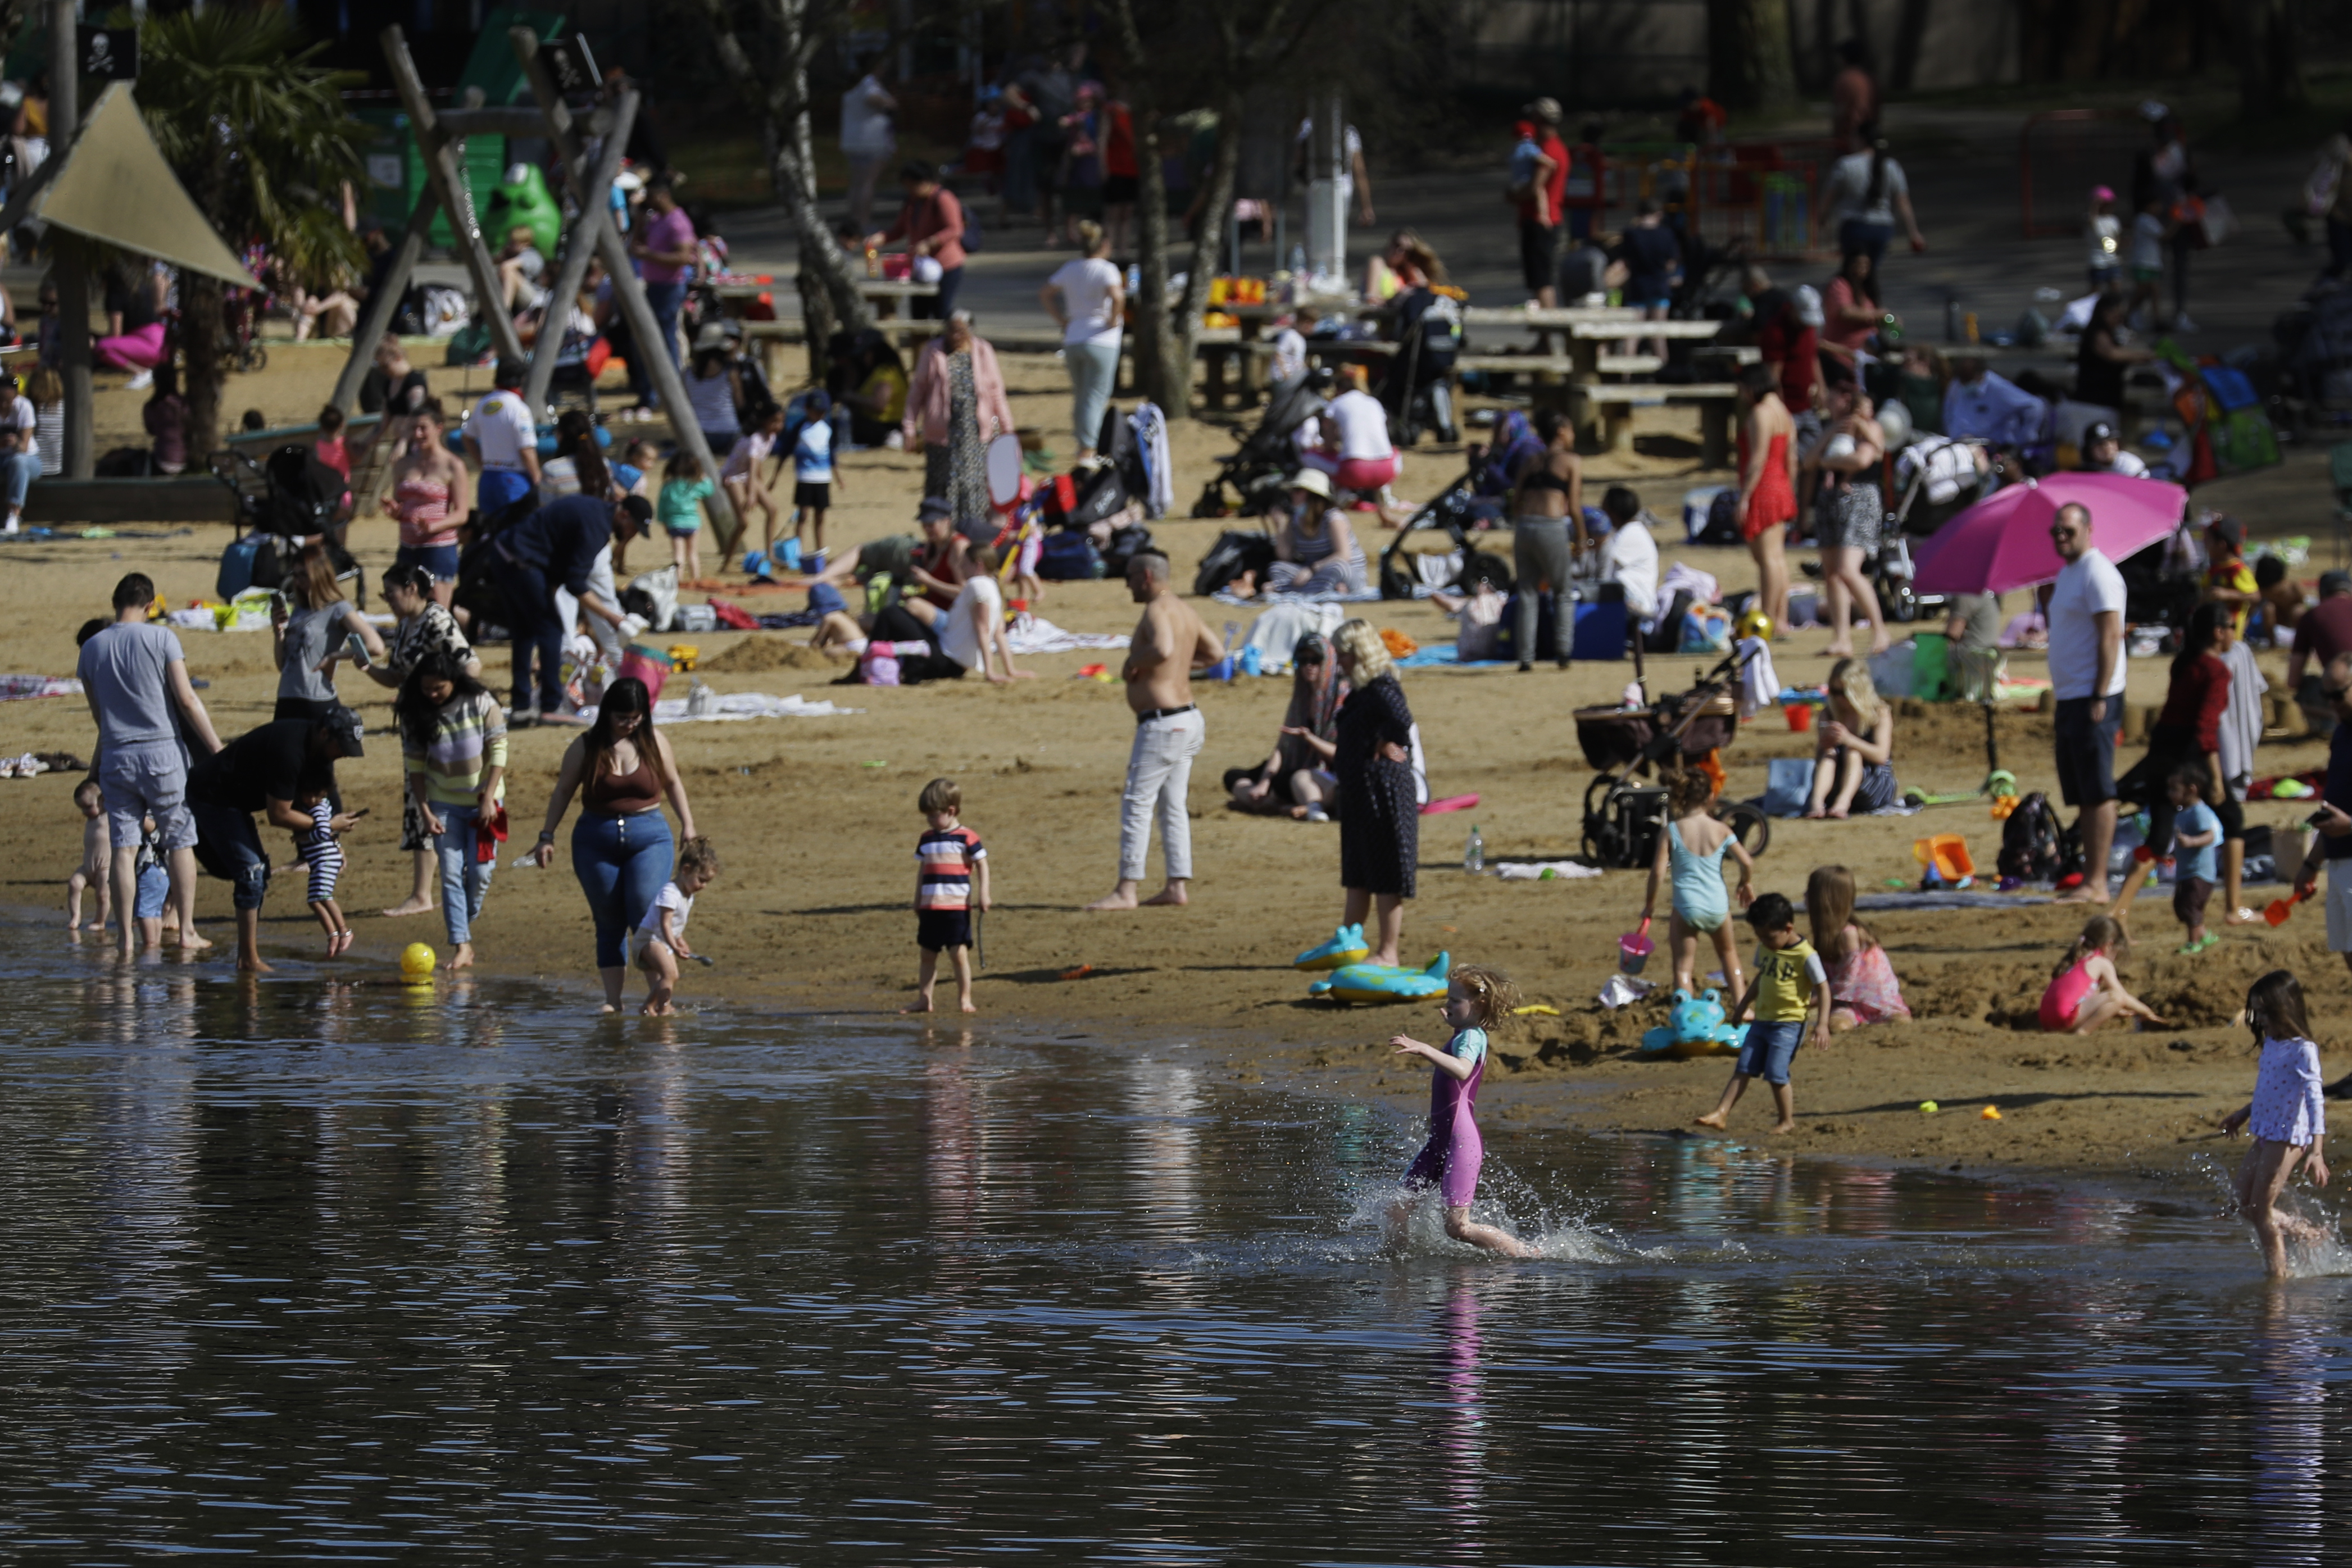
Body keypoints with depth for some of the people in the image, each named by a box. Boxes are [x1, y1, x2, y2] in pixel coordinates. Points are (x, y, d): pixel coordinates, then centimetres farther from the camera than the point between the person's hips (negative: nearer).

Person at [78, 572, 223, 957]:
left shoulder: (92, 648, 4)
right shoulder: (160, 638, -6)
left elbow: (98, 713, 13)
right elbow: (186, 699, -10)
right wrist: (217, 748, -5)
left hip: (116, 756, 3)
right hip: (163, 751, -2)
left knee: (122, 848, 2)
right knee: (180, 842, 8)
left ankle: (125, 938, -1)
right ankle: (186, 930, 8)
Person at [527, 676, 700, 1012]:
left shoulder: (654, 742, 2)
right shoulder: (585, 748, 0)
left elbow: (673, 782, 15)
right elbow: (563, 791, 7)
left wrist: (687, 825, 14)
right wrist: (547, 836, 4)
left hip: (648, 836, -1)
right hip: (596, 841, 1)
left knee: (646, 915, -14)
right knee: (609, 924, 4)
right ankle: (612, 1000, 7)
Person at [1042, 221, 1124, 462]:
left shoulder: (1070, 269, 8)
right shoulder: (1105, 270, -10)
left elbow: (1045, 294, 13)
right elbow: (1116, 296, -27)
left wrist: (1062, 320, 12)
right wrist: (1114, 320, -12)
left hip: (1072, 340, 5)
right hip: (1100, 341, -5)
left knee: (1080, 395, 16)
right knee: (1095, 397, -2)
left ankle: (1082, 444, 21)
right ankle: (1087, 448, -6)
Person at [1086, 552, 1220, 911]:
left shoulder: (1157, 611, -16)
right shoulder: (1183, 610, 14)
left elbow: (1163, 649, -36)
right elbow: (1215, 651, 25)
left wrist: (1134, 663, -18)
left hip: (1162, 724, -10)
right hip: (1188, 719, 10)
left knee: (1137, 803, -7)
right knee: (1172, 805, 14)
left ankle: (1125, 891, -8)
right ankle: (1177, 885, 14)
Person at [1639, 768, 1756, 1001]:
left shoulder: (1671, 832, -7)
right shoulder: (1721, 831, -2)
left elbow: (1658, 871, -11)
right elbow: (1747, 862, -5)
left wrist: (1650, 903, 4)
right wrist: (1747, 884, 17)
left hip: (1686, 908, -3)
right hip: (1718, 907, 3)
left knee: (1684, 965, 5)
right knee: (1728, 952, 28)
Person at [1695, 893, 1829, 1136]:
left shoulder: (1805, 956, -14)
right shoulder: (1765, 949, 7)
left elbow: (1823, 989, -11)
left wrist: (1822, 1023, -17)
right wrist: (1742, 1007, 30)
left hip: (1789, 1023, -7)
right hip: (1762, 1020, 7)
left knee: (1776, 1074, -11)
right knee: (1743, 1069, 2)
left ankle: (1787, 1121, 5)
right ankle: (1721, 1113, 1)